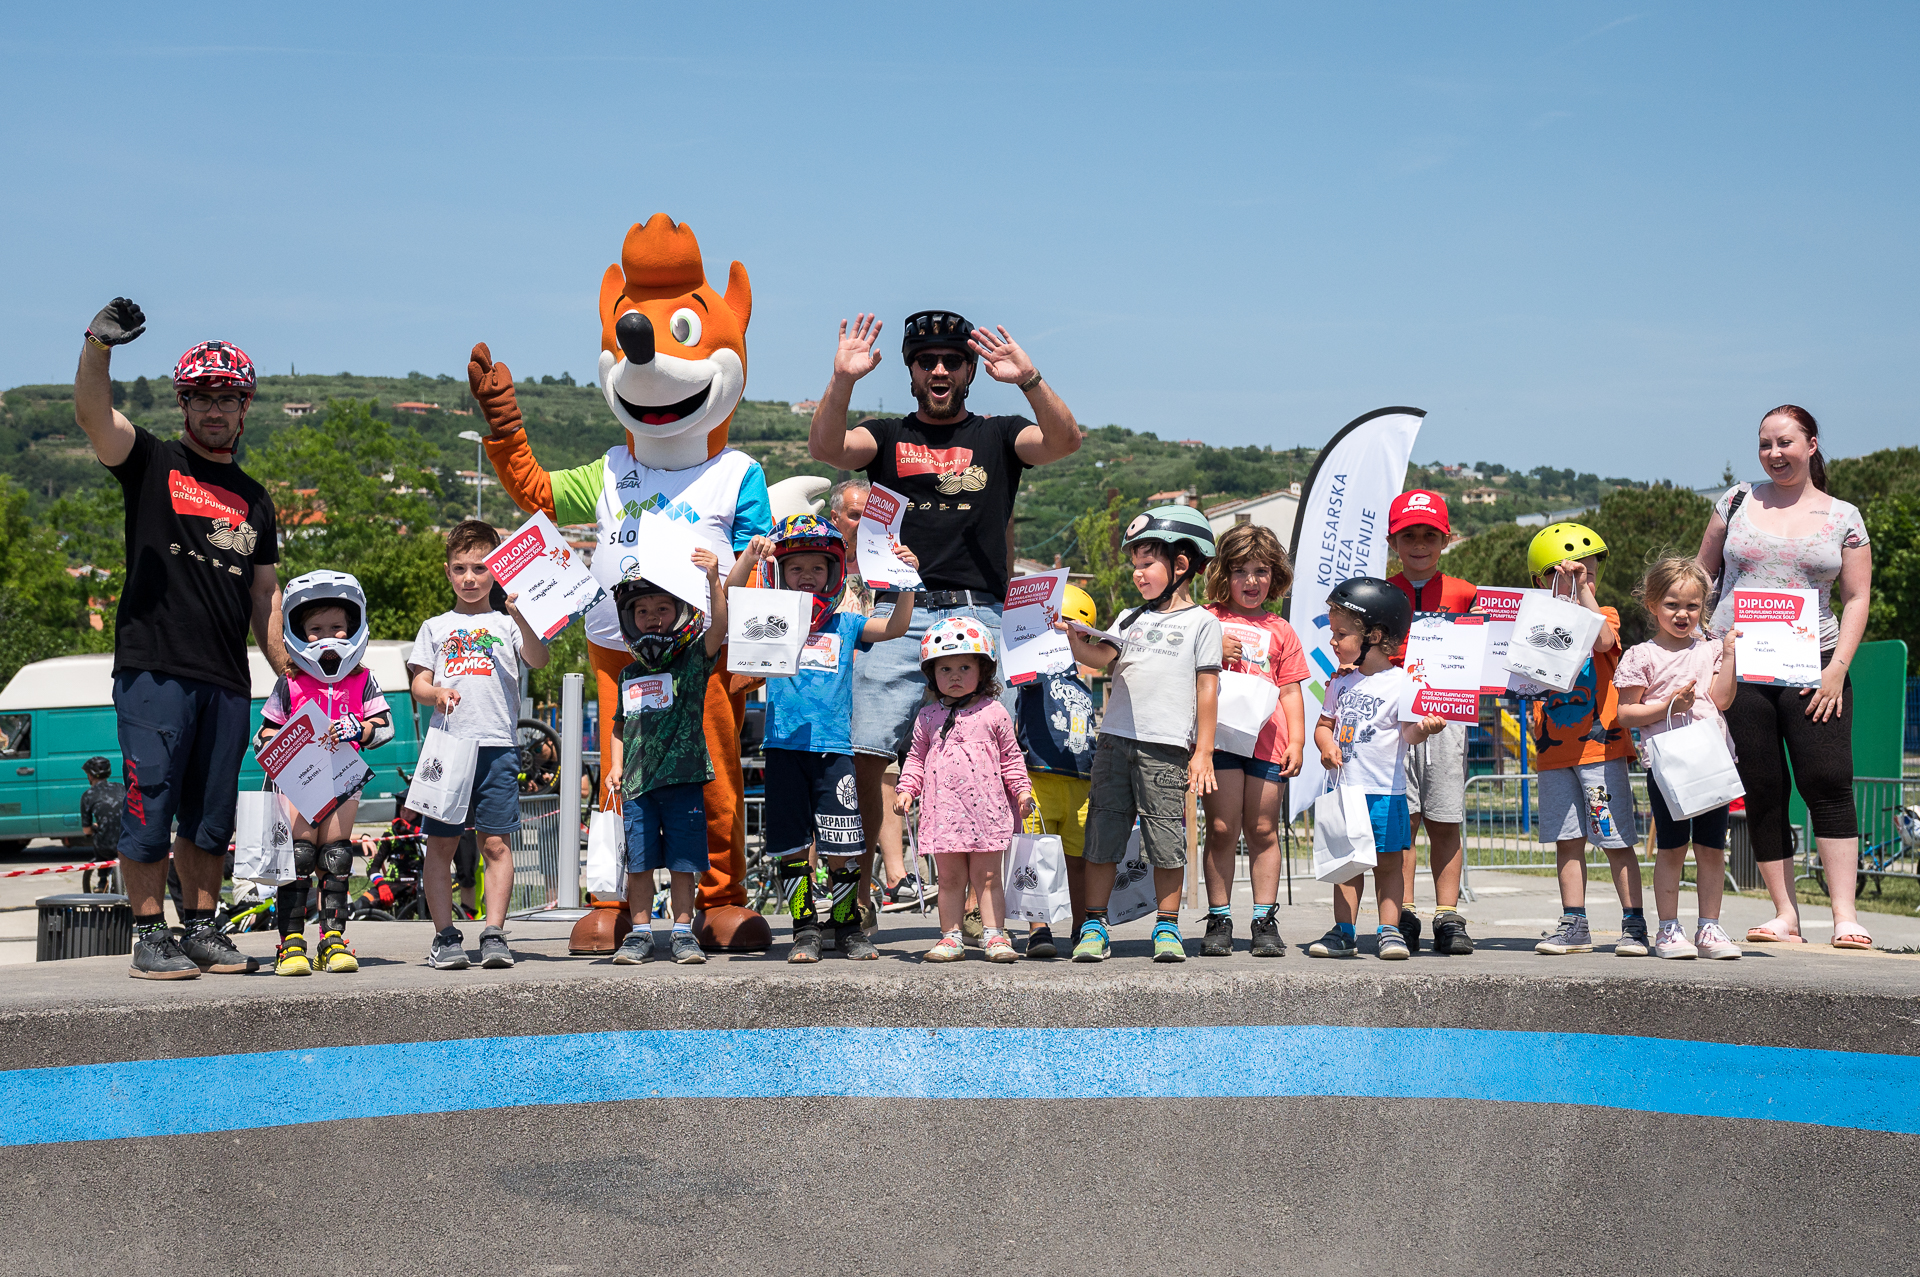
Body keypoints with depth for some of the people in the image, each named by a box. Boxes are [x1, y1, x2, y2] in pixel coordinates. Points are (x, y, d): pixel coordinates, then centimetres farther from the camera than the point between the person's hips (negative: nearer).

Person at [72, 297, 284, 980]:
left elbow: (265, 596, 20)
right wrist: (98, 345, -32)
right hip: (154, 671, -5)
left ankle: (201, 930, 18)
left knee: (212, 815, 9)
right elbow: (92, 412, -14)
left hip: (228, 680, 5)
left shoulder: (253, 499, 19)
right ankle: (150, 940, 2)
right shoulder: (151, 463, 6)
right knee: (150, 807, -5)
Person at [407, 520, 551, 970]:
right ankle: (445, 935, 8)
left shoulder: (506, 624, 13)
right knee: (440, 844, 1)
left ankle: (494, 934, 0)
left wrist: (520, 616, -19)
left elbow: (539, 661, -4)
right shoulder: (435, 628, 18)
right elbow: (418, 684, 12)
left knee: (496, 842, -3)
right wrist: (436, 693, -11)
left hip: (497, 746, -1)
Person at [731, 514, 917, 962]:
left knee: (842, 848, 0)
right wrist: (749, 557, -20)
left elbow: (895, 627, 2)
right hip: (784, 746, 0)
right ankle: (805, 930, 14)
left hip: (833, 747, 0)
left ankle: (848, 927, 16)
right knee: (791, 847, 3)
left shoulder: (844, 625, 11)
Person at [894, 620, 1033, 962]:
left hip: (985, 807, -2)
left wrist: (1021, 790, 1)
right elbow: (917, 758, 16)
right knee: (950, 878, 6)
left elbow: (1010, 757, 10)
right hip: (943, 808, 2)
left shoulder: (994, 713, 5)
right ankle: (950, 937, 12)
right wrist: (906, 789, 4)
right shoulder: (928, 717, 10)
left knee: (986, 876, 1)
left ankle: (995, 936, 5)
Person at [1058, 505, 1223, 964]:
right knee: (1103, 832, 3)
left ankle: (1167, 927, 10)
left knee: (1166, 840, -2)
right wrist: (1076, 638, -17)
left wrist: (1203, 752, -3)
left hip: (1167, 747, -4)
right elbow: (1103, 657, 3)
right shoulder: (1131, 619, 18)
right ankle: (1094, 926, 9)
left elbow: (1207, 689, 1)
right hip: (1115, 741, 4)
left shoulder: (1201, 622, 5)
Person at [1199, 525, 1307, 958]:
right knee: (1221, 829, -3)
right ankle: (1218, 921, 3)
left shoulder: (1280, 631, 14)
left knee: (1263, 830, 4)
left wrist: (1297, 740, 5)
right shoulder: (1206, 620, 9)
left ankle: (1265, 921, 8)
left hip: (1268, 740, 1)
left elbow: (1291, 691, 14)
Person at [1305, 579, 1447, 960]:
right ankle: (1344, 932, 13)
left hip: (1385, 790, -5)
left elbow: (1407, 733, -11)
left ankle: (1390, 930, 9)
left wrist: (1424, 728, -33)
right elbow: (1325, 723, 16)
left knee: (1388, 861, 2)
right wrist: (1326, 744, -5)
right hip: (1342, 787, 5)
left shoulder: (1400, 682, -7)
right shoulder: (1341, 682, 10)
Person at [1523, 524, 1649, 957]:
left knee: (1616, 840, -2)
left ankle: (1634, 925, 4)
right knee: (1567, 840, 7)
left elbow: (1603, 640, -19)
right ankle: (1574, 925, 13)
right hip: (1554, 751, 3)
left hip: (1601, 746, -3)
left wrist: (1582, 589, -18)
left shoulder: (1604, 615, 4)